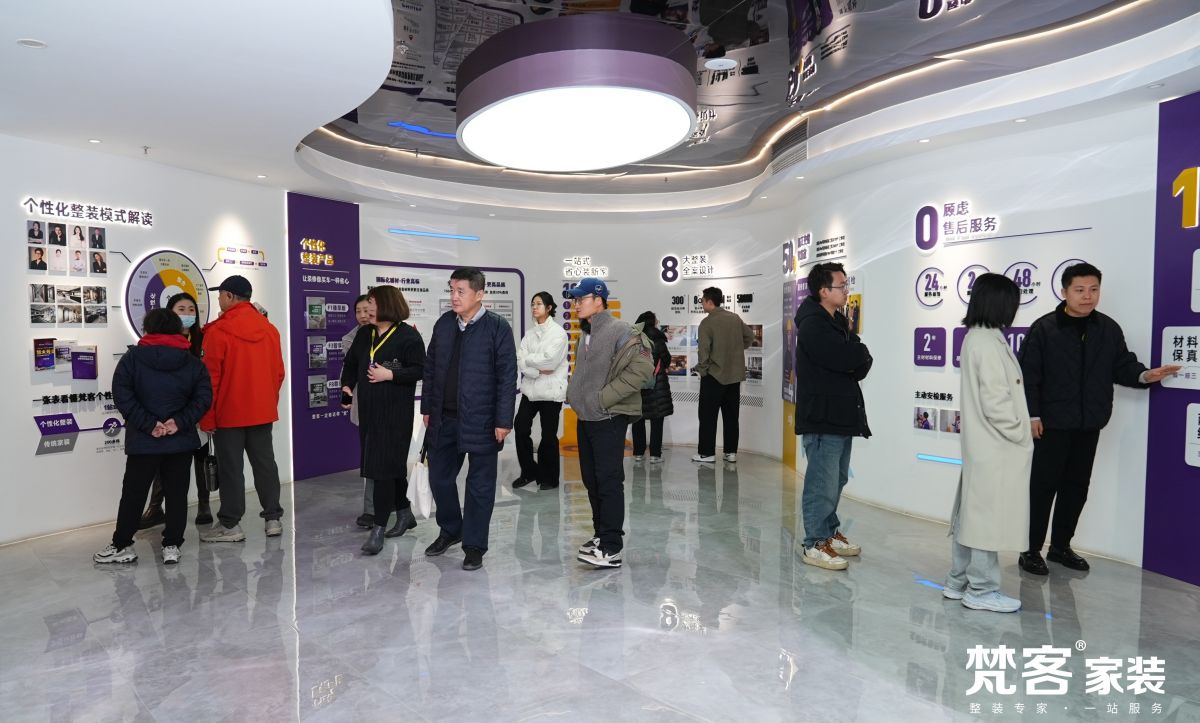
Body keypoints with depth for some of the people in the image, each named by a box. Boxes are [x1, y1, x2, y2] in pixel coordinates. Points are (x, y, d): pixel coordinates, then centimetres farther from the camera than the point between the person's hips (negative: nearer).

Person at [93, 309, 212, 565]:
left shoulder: (132, 357, -2)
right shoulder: (192, 362, 2)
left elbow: (122, 395, -11)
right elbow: (204, 397, -7)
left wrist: (148, 424, -10)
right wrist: (180, 422, -9)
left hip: (143, 441, -1)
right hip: (181, 441, 1)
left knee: (134, 493, 12)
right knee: (177, 493, 8)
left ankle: (122, 545, 23)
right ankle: (172, 546, 12)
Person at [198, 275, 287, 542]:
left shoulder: (218, 330, -12)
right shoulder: (269, 328, 4)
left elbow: (211, 377, -11)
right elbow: (278, 372, 8)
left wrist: (207, 417, -5)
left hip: (229, 413, -5)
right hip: (262, 411, 5)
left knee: (231, 468, 3)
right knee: (265, 463, 10)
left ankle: (230, 525, 10)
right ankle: (273, 518, 14)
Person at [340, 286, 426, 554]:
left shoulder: (408, 336, -9)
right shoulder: (364, 334, 12)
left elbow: (420, 370, -13)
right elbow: (351, 363, 21)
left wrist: (390, 375, -20)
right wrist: (347, 385, 5)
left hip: (396, 413, -7)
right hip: (369, 410, 7)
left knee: (383, 467, -7)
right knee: (392, 464, 16)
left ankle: (378, 529, -1)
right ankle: (404, 513, 32)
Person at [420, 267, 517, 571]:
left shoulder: (498, 327, -9)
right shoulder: (444, 323, 7)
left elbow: (507, 376, -11)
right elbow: (430, 368, 13)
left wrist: (503, 420, -14)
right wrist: (427, 409, 11)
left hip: (481, 421, -5)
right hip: (444, 418, 6)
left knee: (479, 485, 6)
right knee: (439, 477, 15)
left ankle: (474, 545, 21)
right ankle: (450, 530, 38)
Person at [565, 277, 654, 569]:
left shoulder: (620, 332, -13)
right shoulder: (584, 336, 14)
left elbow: (643, 368, -23)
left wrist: (604, 398, -21)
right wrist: (573, 393, 11)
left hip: (608, 419, -9)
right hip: (584, 418, 9)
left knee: (609, 482, -6)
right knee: (591, 479, 14)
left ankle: (611, 548, 0)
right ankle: (601, 534, 28)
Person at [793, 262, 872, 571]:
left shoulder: (838, 321, 16)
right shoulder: (812, 325, -15)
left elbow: (861, 365, 11)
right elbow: (850, 359, -24)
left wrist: (856, 359, -9)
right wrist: (859, 353, -3)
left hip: (841, 415, 10)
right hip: (821, 418, -10)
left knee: (837, 479, 18)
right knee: (822, 483, -4)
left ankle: (830, 532, 30)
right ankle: (816, 544, 5)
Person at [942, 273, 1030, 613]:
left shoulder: (974, 337, 11)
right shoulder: (989, 343, -18)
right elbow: (996, 403, -21)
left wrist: (1018, 430, 15)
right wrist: (1020, 435, -9)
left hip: (982, 444, 10)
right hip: (997, 448, -10)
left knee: (972, 514, 15)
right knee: (988, 518, 0)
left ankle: (958, 582, 24)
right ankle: (982, 590, 12)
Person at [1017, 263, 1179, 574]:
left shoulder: (1109, 329, 6)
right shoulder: (1043, 328, -9)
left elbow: (1122, 366, 9)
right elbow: (1028, 374, -11)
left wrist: (1144, 375, -13)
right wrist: (1031, 414, -15)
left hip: (1089, 424, 5)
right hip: (1051, 423, -5)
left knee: (1077, 485, 14)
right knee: (1043, 485, 0)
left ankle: (1061, 546, 29)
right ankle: (1031, 550, 11)